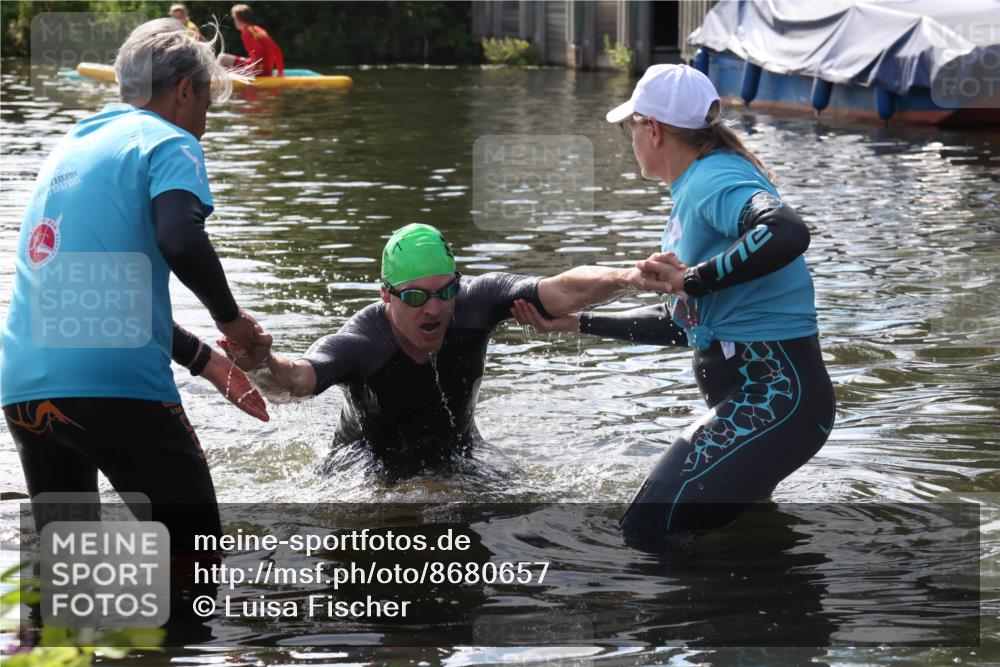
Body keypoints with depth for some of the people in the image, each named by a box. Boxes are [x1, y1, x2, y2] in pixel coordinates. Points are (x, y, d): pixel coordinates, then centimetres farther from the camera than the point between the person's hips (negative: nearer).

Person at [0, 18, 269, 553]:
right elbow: (181, 241, -20)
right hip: (113, 386, -7)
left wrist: (206, 361, 33)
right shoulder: (168, 143, 1)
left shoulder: (69, 149, 26)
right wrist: (231, 318, -1)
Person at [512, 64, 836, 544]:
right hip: (753, 397, 11)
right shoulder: (695, 189, 18)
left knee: (646, 532, -14)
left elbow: (785, 233, -37)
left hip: (774, 397, -11)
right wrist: (576, 323, 25)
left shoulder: (713, 182, -14)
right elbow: (680, 323, 25)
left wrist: (695, 280, -27)